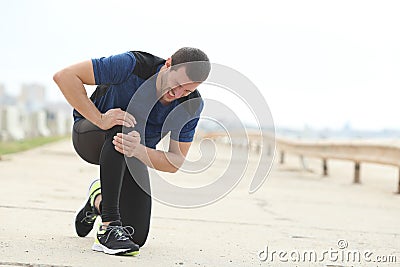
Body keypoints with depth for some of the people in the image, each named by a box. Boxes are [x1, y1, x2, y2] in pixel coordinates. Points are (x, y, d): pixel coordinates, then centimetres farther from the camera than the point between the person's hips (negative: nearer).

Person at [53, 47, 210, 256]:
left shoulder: (192, 104, -21)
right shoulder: (132, 65, -32)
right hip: (90, 135, -3)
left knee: (137, 237, -7)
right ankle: (109, 228, -38)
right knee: (122, 128, -40)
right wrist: (100, 119, -41)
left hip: (132, 159, 4)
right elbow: (64, 76, -32)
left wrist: (138, 151, -41)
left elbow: (175, 162, -21)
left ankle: (99, 198, 28)